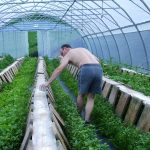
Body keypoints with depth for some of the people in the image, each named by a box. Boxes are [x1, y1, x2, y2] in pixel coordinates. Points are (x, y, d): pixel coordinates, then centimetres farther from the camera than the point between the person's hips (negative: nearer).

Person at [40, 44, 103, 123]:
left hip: (86, 69, -5)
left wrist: (48, 82, 7)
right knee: (91, 97, 14)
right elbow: (97, 60, 30)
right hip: (98, 69, 5)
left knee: (81, 94, 19)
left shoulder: (68, 54, 17)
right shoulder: (83, 49, 35)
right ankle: (86, 120, 8)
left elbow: (59, 69, 6)